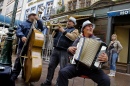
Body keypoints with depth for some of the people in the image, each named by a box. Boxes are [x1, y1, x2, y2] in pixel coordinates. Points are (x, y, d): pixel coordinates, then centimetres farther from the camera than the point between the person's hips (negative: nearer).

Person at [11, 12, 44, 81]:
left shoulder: (36, 24, 15)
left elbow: (41, 28, 1)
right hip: (23, 44, -3)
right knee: (19, 59, 1)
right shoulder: (24, 23, 4)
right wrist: (22, 36, -27)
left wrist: (38, 20, -2)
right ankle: (14, 74, 13)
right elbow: (18, 31, -6)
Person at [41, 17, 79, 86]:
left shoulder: (75, 30, 5)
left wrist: (63, 31, -15)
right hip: (55, 50, 6)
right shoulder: (62, 28, 22)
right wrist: (56, 30, 2)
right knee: (51, 66, 7)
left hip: (64, 52, -6)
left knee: (63, 69, -6)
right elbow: (53, 36, 19)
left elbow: (73, 38, -17)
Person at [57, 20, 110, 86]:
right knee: (62, 72, -24)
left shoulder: (98, 40, 10)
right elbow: (70, 50, 21)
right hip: (77, 65, 1)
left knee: (106, 80, -25)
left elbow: (103, 53, 4)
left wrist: (105, 58, -19)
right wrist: (69, 49, -3)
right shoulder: (78, 39, 16)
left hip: (92, 67, -1)